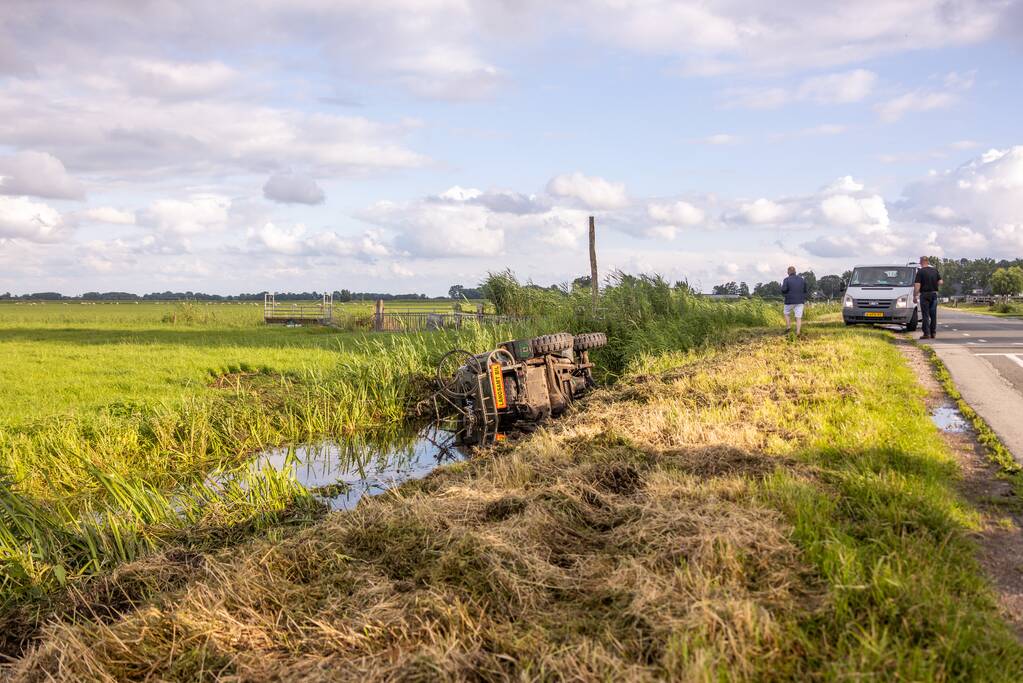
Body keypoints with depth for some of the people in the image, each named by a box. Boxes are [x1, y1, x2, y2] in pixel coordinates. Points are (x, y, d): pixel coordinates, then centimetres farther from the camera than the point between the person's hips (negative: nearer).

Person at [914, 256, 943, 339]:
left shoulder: (920, 272, -10)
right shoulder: (935, 270, 5)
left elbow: (917, 285, -14)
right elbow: (940, 282, 7)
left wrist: (915, 296, -9)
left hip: (924, 294, -4)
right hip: (934, 294, 4)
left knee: (925, 315, -1)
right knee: (933, 314, 11)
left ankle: (927, 333, -4)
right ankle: (933, 332, 14)